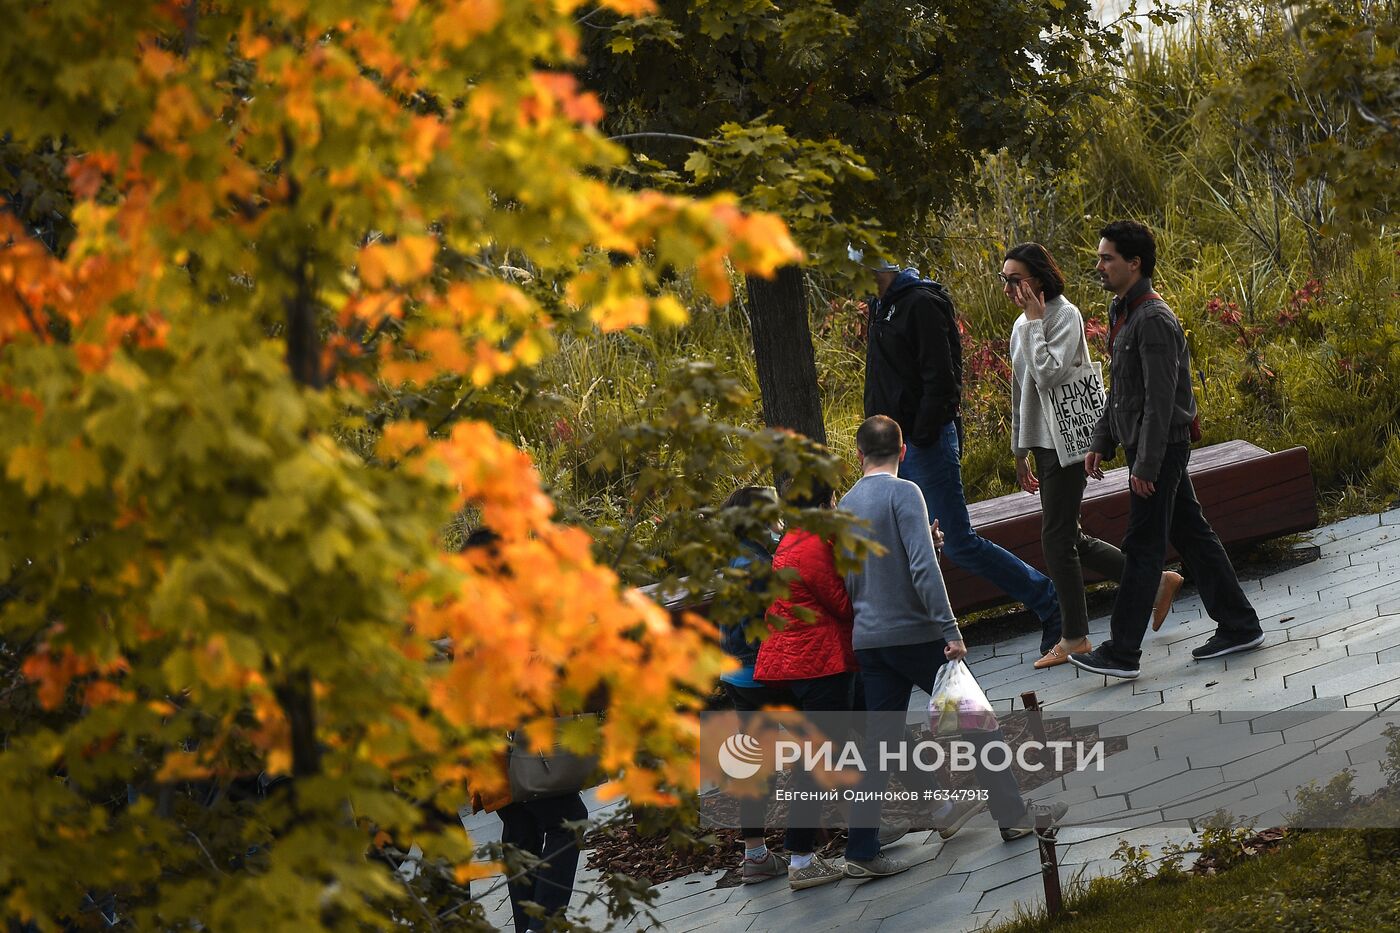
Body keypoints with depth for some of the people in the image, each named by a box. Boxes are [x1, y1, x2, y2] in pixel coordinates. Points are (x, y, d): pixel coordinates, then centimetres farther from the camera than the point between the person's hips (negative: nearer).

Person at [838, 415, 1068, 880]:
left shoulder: (846, 506, 9)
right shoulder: (903, 493, -11)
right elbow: (923, 567, -20)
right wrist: (950, 630, -19)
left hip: (869, 641, 6)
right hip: (914, 633, -6)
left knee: (880, 741, 8)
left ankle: (862, 850, 4)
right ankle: (1012, 814, 13)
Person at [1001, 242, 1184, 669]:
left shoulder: (1065, 315, -13)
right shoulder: (1021, 326, 12)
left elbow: (1049, 374, -26)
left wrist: (1035, 320, -19)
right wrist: (1020, 450, 22)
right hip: (1043, 441, 9)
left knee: (1055, 538, -5)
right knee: (1070, 540, 9)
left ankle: (1074, 637, 5)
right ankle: (1155, 581, 19)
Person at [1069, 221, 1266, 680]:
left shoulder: (1154, 321, -19)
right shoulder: (1122, 314, 13)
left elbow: (1160, 400, -23)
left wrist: (1145, 464, -23)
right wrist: (1101, 443, 16)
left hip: (1161, 446, -10)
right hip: (1146, 447, 10)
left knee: (1142, 548, -5)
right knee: (1191, 535, 13)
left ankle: (1122, 653, -2)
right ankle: (1238, 626, 20)